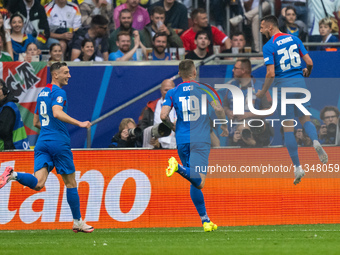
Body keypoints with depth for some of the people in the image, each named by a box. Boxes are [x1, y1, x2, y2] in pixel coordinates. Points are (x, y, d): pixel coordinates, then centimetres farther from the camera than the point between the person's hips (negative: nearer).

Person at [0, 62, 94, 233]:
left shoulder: (42, 93, 19)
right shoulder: (59, 92, -7)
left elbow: (36, 122, 25)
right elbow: (57, 113, -25)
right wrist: (79, 123, -25)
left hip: (42, 142, 6)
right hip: (59, 142, -6)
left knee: (38, 183, -8)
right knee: (71, 183, 6)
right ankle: (77, 222, 12)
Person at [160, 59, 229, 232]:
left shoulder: (173, 93, 8)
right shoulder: (203, 89, 5)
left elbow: (163, 115, -3)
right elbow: (218, 108, -7)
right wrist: (224, 126, 10)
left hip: (182, 140, 3)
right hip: (201, 139, -3)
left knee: (195, 182, 12)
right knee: (199, 182, -15)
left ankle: (206, 221, 10)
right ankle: (179, 168, -43)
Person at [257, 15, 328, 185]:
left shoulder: (268, 46, -9)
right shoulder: (294, 39, 6)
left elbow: (271, 73, -16)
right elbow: (309, 62, 4)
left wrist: (263, 92, -2)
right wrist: (307, 72, 27)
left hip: (284, 86, -4)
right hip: (299, 82, 4)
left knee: (288, 128, 3)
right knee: (305, 119, 16)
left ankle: (297, 168, 0)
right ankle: (315, 141, -18)